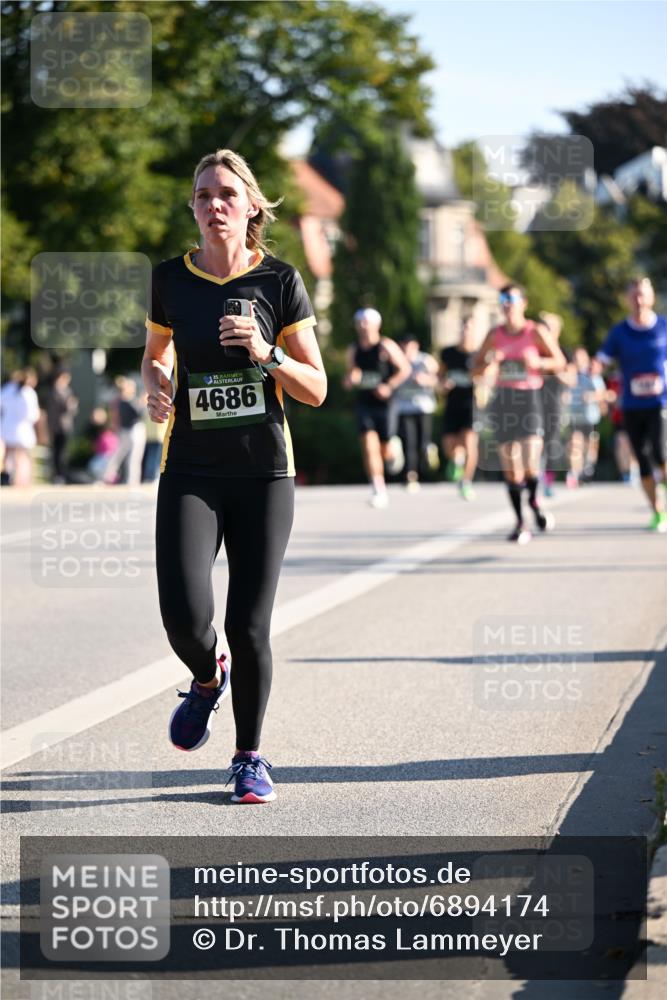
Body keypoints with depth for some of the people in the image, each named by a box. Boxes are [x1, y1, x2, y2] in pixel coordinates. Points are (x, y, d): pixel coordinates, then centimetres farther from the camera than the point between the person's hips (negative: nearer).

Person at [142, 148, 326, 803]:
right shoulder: (170, 279, 3)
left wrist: (265, 353, -16)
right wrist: (156, 388, -2)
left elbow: (316, 390, 1)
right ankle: (206, 678, 22)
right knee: (184, 616, -15)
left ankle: (249, 756, 19)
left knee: (249, 625, -2)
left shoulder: (279, 281, -1)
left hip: (263, 471, -1)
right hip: (190, 471, 1)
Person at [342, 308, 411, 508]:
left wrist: (389, 386, -15)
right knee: (369, 446, -11)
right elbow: (348, 381, 17)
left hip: (384, 402, -3)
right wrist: (350, 379, -8)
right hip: (364, 403, 3)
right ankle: (379, 491, -10)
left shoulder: (386, 346, -6)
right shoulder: (353, 351, 7)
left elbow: (405, 369, -2)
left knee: (386, 451, 2)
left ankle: (394, 448, 41)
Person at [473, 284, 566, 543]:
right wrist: (490, 363, -11)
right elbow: (476, 370, 11)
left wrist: (538, 362, -15)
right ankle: (520, 524, 13)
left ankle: (534, 501, 17)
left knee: (531, 465, -15)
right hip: (503, 400, 3)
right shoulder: (495, 335, 7)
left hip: (529, 398, -3)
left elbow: (560, 362, 3)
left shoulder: (536, 332, -2)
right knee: (510, 467, 3)